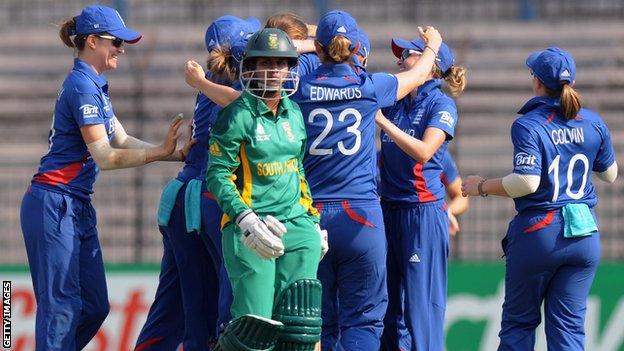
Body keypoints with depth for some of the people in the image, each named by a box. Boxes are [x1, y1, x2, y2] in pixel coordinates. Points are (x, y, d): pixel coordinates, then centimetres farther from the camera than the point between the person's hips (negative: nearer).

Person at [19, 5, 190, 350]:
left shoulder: (94, 86, 16)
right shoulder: (82, 86, -15)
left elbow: (121, 140, 15)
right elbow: (104, 156, -19)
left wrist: (173, 153, 5)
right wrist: (161, 152, -21)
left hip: (78, 208, 10)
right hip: (54, 207, -10)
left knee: (94, 307, 9)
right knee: (61, 307, -10)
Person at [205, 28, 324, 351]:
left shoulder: (294, 113, 13)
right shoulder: (239, 115, -7)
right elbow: (217, 175, -10)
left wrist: (314, 224, 21)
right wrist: (246, 220, -22)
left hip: (296, 224, 6)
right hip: (250, 227, -6)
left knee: (299, 325, -5)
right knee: (256, 323, -14)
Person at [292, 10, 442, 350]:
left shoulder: (301, 89, 0)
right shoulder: (371, 87, 0)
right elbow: (417, 75, 21)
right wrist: (433, 46, 43)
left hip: (311, 216, 1)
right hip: (360, 217, -1)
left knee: (318, 319, 9)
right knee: (362, 319, 0)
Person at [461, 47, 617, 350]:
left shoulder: (527, 125, -11)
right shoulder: (593, 123, 5)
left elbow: (527, 182, -21)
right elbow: (610, 174, 16)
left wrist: (482, 187, -7)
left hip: (538, 233, -4)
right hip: (584, 234, 4)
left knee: (518, 321, 8)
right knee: (569, 325, 4)